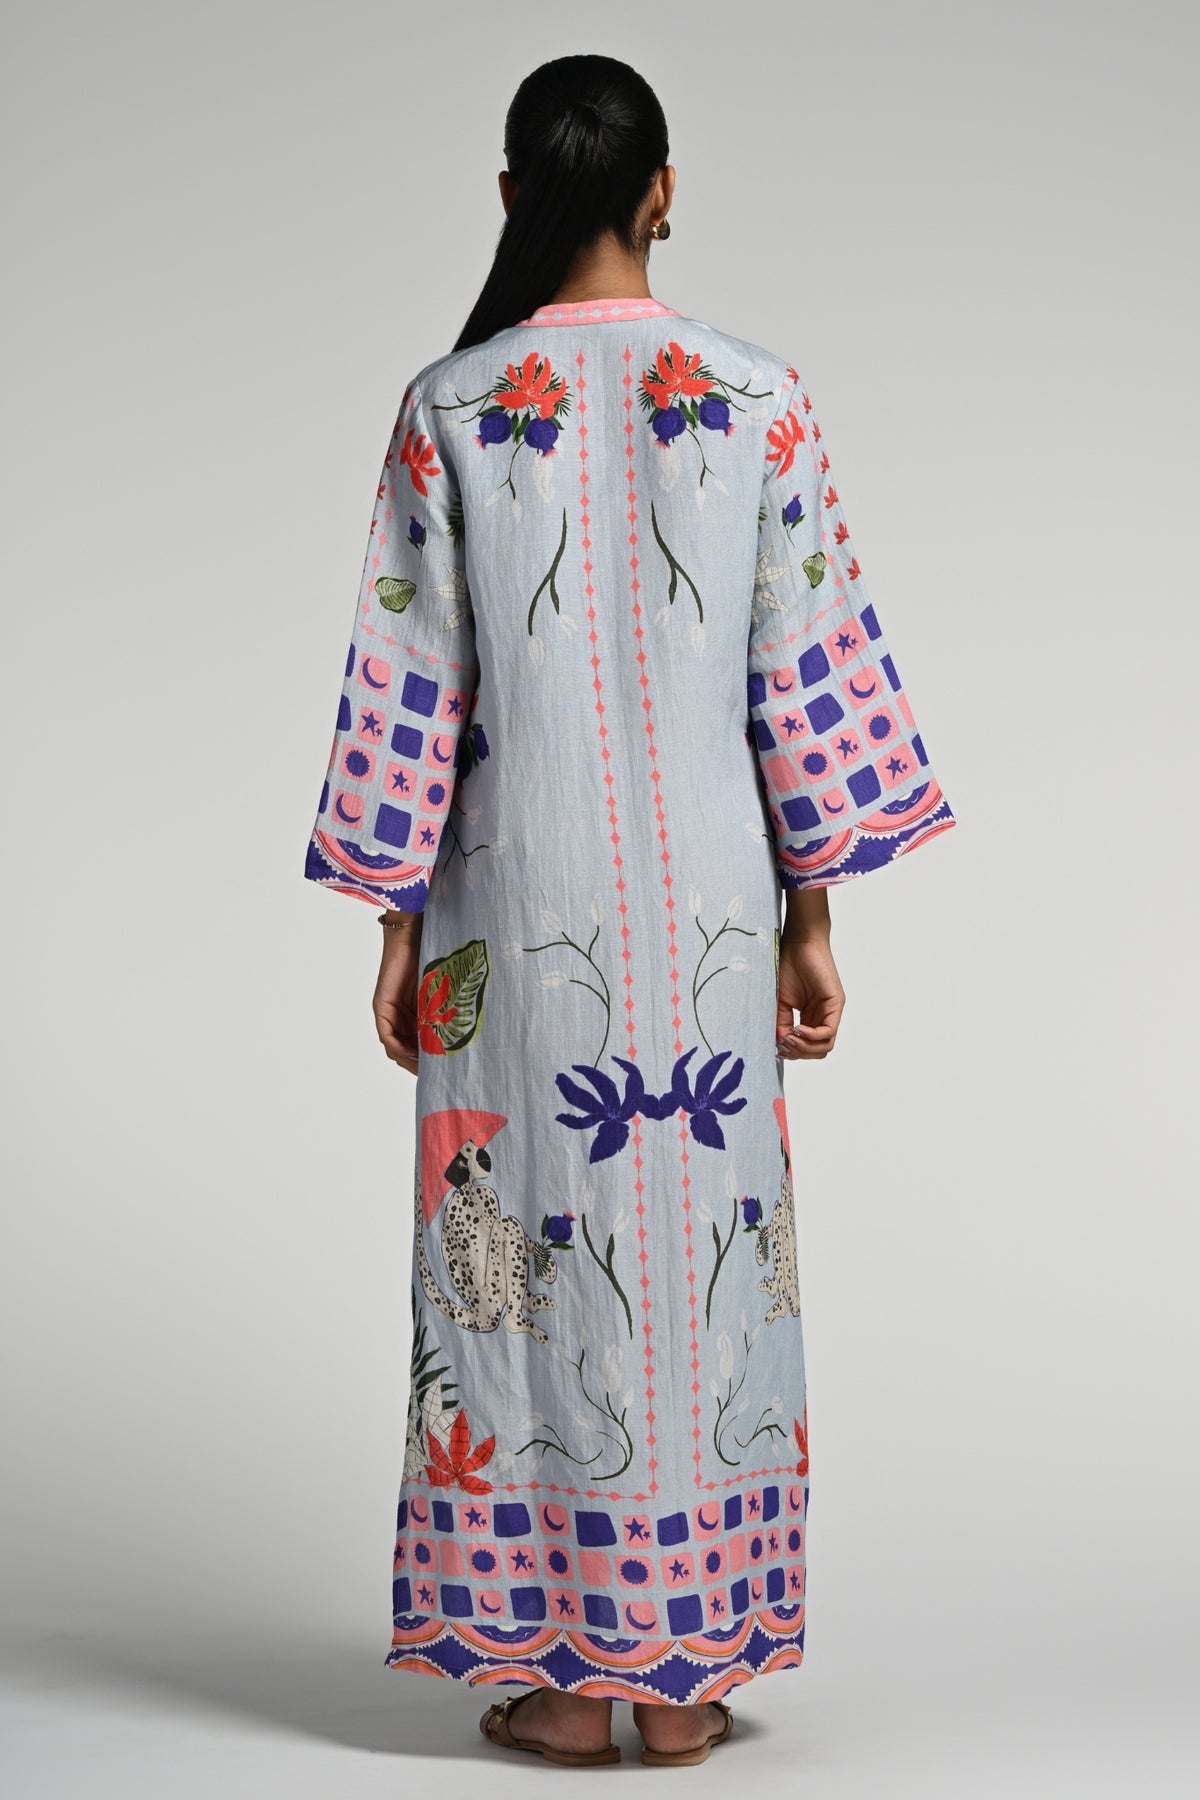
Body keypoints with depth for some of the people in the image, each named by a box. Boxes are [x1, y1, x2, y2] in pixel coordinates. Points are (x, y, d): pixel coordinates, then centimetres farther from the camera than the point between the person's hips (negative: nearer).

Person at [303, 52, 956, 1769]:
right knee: (705, 1257, 9)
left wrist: (397, 931, 5)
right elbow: (813, 675, -1)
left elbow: (408, 689, -3)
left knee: (530, 1260, 8)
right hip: (712, 899, 1)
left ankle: (564, 1672, 15)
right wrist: (813, 920, 6)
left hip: (516, 902, -1)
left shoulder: (448, 409, -4)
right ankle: (686, 1674, 18)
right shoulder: (760, 398, -2)